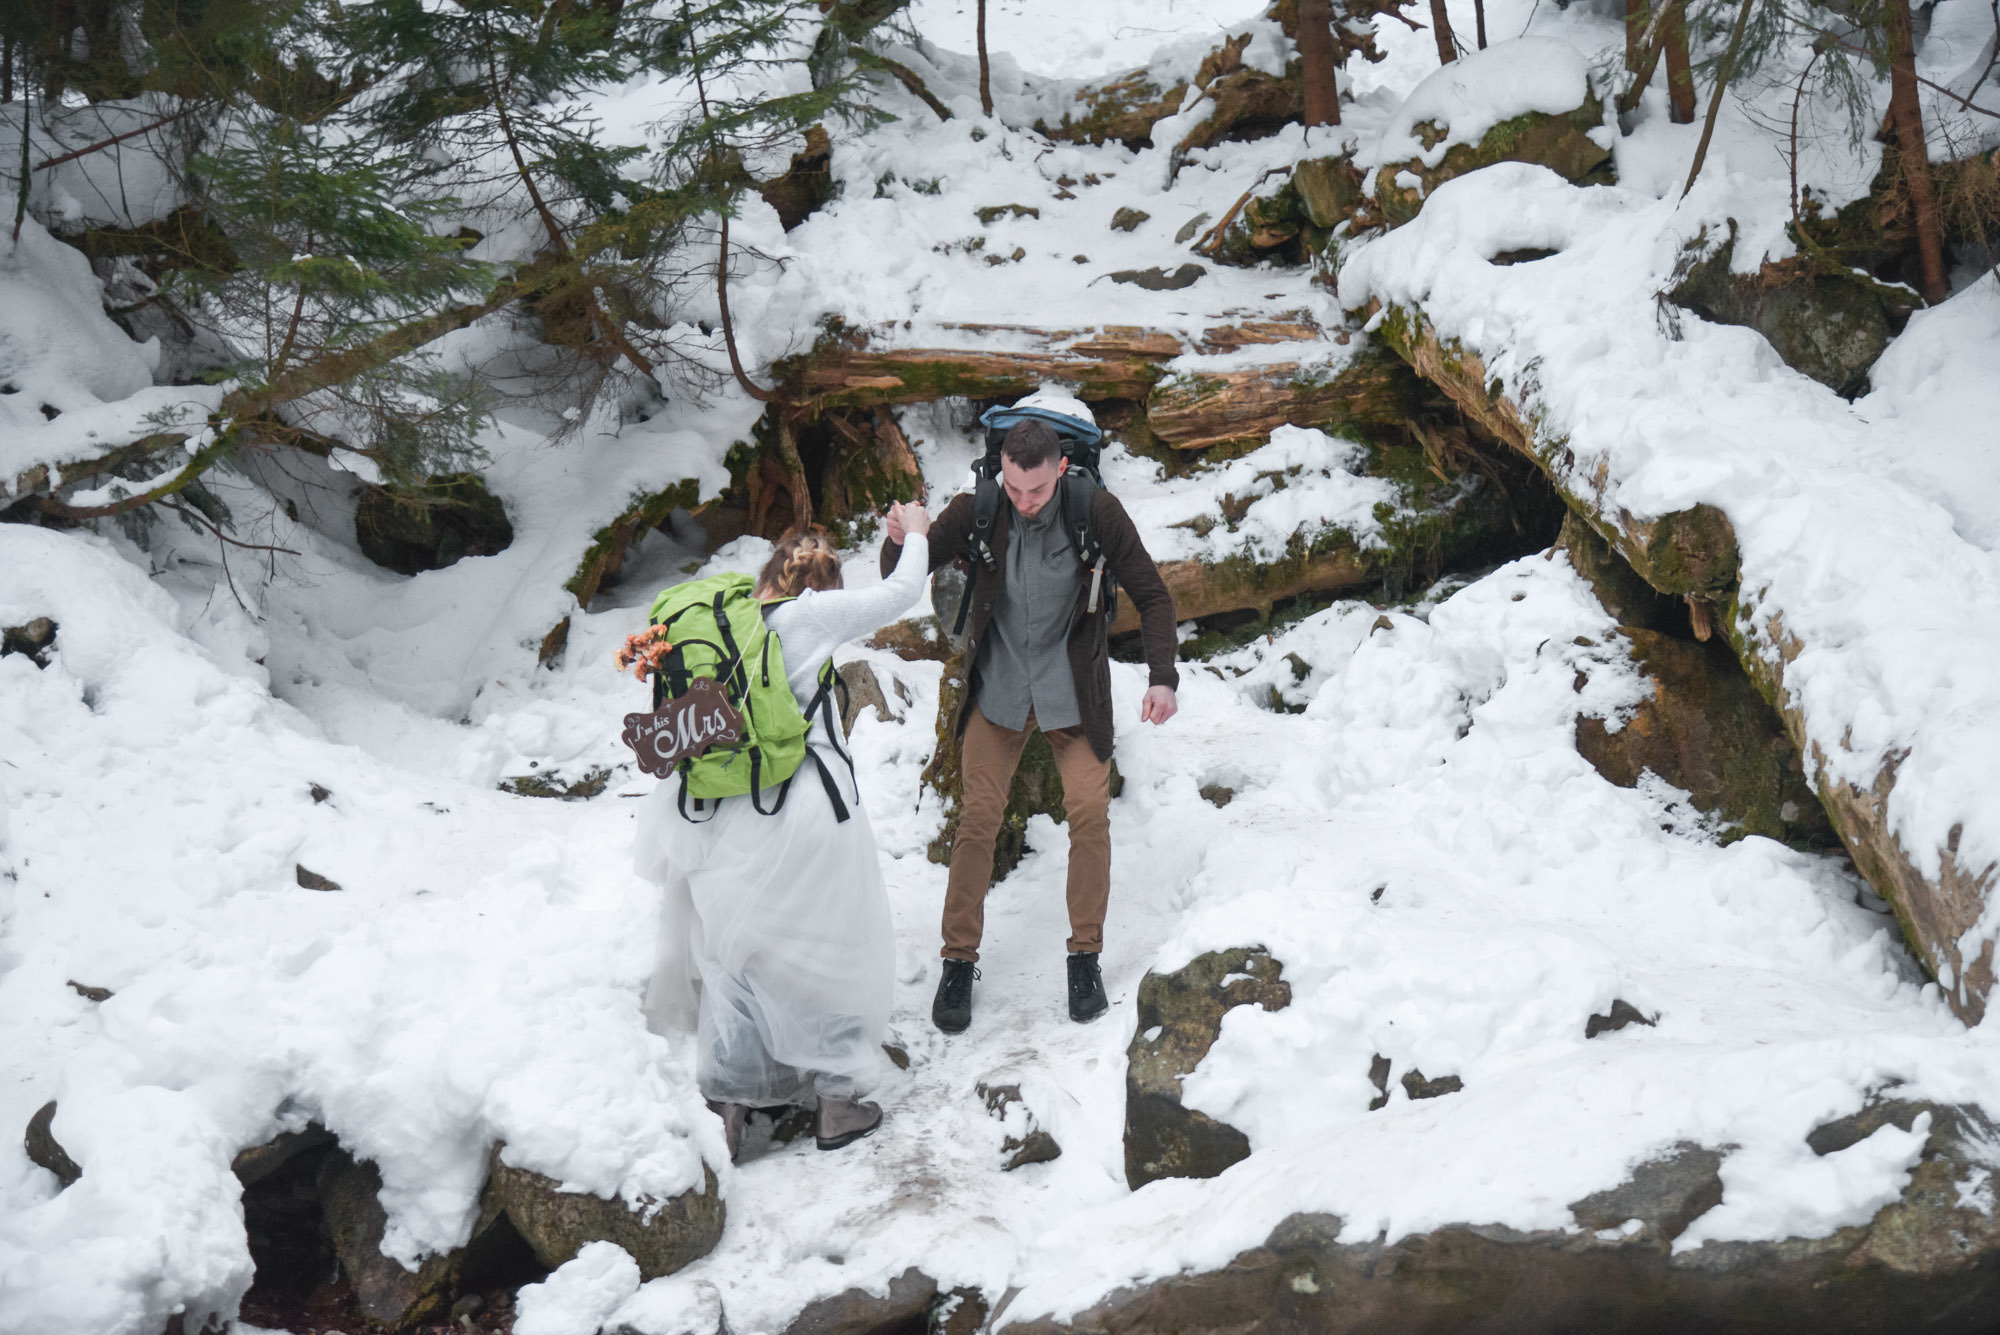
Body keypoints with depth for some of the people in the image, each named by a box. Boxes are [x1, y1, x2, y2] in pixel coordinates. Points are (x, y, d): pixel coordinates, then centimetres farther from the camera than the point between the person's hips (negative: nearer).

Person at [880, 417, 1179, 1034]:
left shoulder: (1096, 512, -16)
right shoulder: (978, 510, -15)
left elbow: (1151, 594, -6)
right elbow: (900, 578, -8)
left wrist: (1162, 677, -17)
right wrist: (900, 542, -31)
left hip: (1072, 687, 0)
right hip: (998, 684, 0)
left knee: (1090, 811, -8)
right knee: (978, 817, -4)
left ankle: (1085, 955, 8)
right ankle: (959, 960, 9)